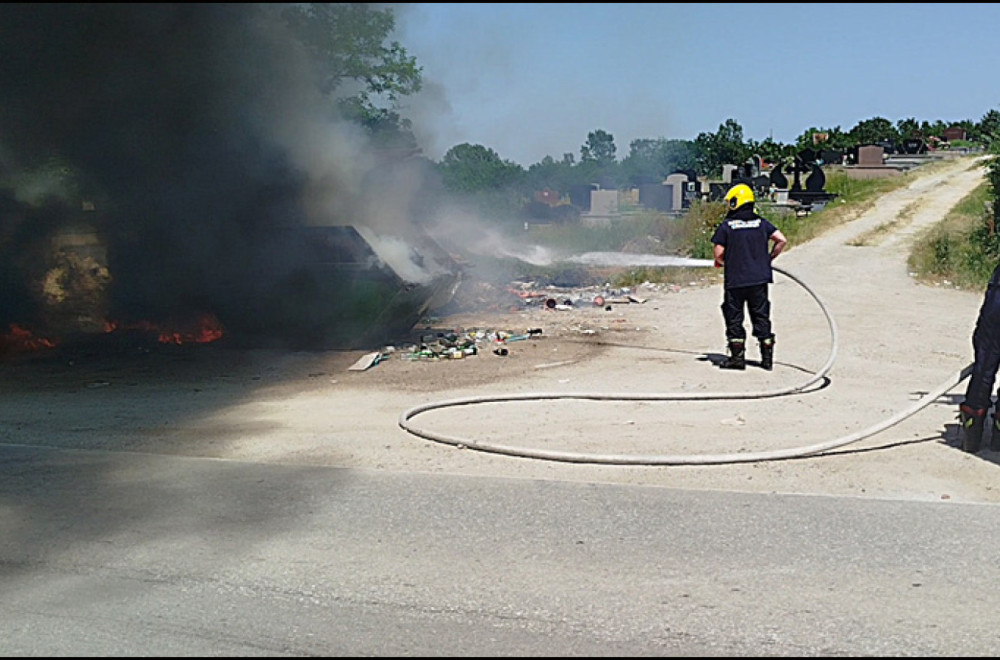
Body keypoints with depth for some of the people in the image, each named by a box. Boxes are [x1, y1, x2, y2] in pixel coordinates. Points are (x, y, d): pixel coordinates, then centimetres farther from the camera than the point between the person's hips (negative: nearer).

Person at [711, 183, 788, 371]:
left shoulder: (726, 226, -5)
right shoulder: (761, 223, 6)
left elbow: (718, 253, -8)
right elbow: (782, 240, 0)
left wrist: (724, 262, 14)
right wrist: (769, 258, 12)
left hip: (734, 280, -3)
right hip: (759, 278, 3)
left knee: (734, 318, 7)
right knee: (761, 317, 11)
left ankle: (737, 356, 7)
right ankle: (767, 357, 11)